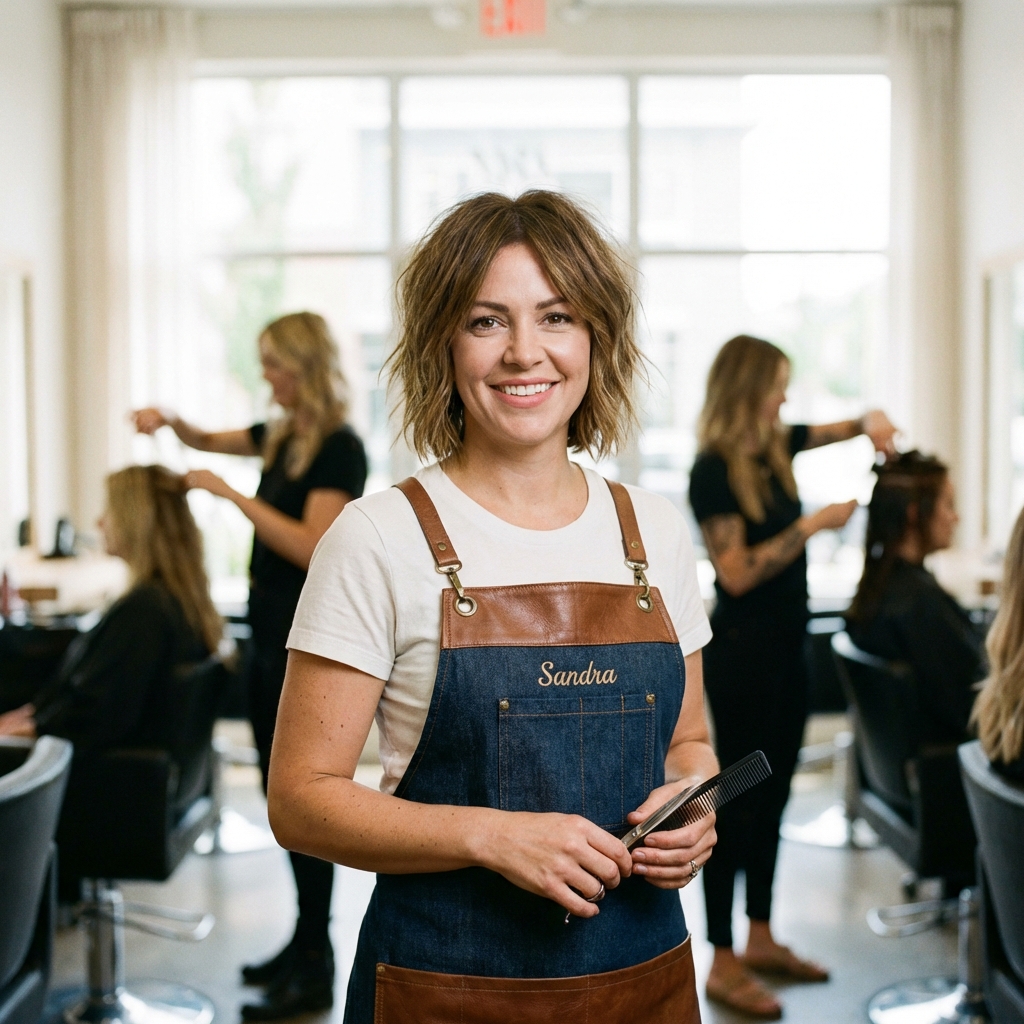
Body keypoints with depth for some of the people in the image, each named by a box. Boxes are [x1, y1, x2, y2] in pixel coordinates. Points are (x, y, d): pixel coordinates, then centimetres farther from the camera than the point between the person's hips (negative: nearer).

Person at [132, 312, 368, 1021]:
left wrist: (231, 494, -21)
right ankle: (305, 943, 25)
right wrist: (171, 422, 8)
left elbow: (314, 548, -23)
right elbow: (208, 441, 28)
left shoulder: (339, 448, -13)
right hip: (272, 635, 9)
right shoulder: (282, 437, 11)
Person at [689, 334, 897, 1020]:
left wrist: (870, 423, 2)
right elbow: (736, 573, -21)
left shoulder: (776, 447, 7)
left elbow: (837, 429, 24)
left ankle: (762, 939, 27)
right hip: (743, 649, -9)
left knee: (773, 796, 15)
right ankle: (724, 964, 6)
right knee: (739, 800, -3)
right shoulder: (714, 470, -16)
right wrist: (810, 527, -20)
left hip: (786, 647, 9)